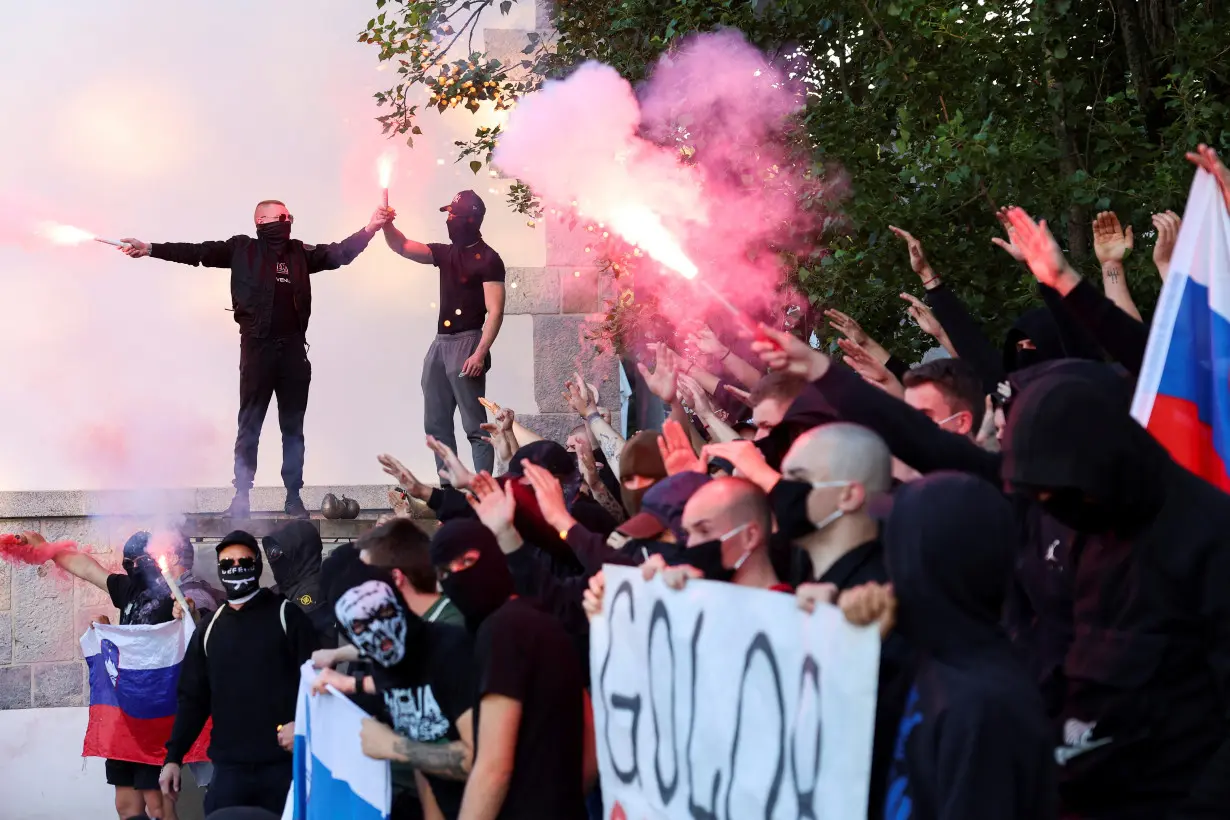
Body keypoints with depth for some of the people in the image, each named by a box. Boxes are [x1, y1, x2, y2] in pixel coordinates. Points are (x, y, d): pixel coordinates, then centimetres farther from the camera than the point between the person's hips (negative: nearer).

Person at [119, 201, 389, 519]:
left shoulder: (300, 253, 13)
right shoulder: (242, 249, 3)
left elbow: (339, 253, 18)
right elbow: (197, 252, -2)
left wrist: (369, 229, 9)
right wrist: (151, 249, -10)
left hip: (293, 347, 3)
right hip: (258, 346, -3)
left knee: (293, 427, 7)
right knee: (249, 427, 1)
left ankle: (294, 497, 12)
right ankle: (241, 497, 5)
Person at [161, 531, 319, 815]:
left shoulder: (287, 616, 3)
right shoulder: (209, 629, 15)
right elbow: (193, 698, 15)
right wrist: (173, 757, 8)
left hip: (284, 763, -3)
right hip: (229, 767, 3)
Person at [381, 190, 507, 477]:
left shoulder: (487, 259, -9)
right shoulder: (446, 253, 14)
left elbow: (495, 312, -14)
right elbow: (403, 247, 12)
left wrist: (480, 354, -22)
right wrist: (388, 225, -9)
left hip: (466, 344, -8)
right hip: (440, 343, 8)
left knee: (475, 426, -9)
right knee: (436, 425, 9)